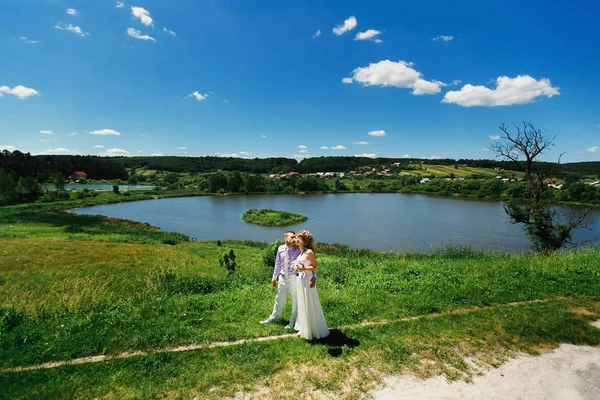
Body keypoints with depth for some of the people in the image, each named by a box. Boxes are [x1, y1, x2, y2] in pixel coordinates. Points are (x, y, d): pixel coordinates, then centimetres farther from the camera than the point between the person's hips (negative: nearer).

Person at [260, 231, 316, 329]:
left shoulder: (298, 250, -15)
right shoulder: (280, 249, -3)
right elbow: (278, 264, 8)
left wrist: (313, 276, -34)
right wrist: (274, 277, 13)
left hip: (294, 278, -3)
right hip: (282, 277, 4)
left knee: (295, 300, 11)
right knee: (279, 298, 21)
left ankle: (293, 321, 32)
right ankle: (273, 317, 41)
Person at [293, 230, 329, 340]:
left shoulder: (309, 252, -16)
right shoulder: (300, 252, 8)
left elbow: (315, 267, -15)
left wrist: (304, 268, -25)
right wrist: (296, 267, 7)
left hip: (307, 281, -9)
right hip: (300, 280, 9)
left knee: (309, 306, 3)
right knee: (302, 305, 17)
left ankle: (313, 331, 17)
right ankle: (304, 329, 31)